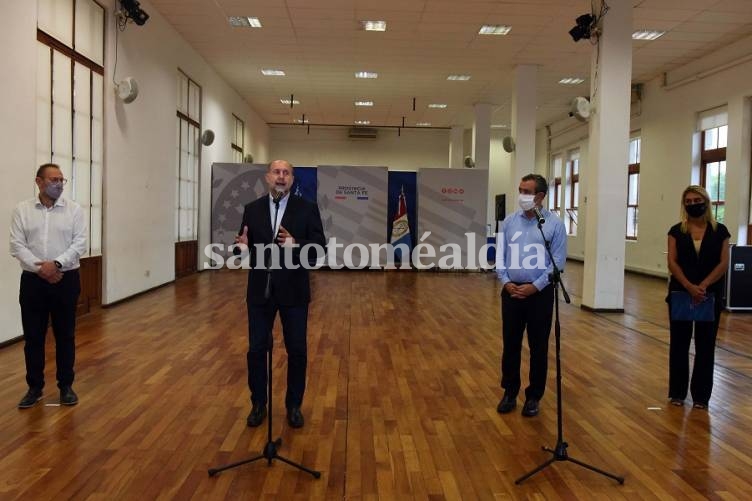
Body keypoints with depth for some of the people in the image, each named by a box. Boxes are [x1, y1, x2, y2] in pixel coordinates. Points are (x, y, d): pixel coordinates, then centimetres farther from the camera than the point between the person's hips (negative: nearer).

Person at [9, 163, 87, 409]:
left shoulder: (74, 209, 1)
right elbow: (17, 245, -4)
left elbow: (79, 244, -6)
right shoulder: (22, 210, 2)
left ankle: (66, 386, 19)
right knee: (33, 337, 7)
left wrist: (56, 264, -19)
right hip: (33, 280, 1)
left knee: (65, 335, 7)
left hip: (65, 279, 0)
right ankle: (35, 387, 21)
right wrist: (40, 268, -15)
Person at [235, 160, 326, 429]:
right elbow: (246, 248, 5)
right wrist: (243, 245, -18)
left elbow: (320, 246, -7)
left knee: (297, 351, 7)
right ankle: (258, 404, 27)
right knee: (256, 349, 8)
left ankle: (294, 406, 25)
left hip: (293, 291, -1)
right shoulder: (252, 209, 5)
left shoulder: (307, 209, -2)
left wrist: (295, 243, -25)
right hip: (260, 291, 2)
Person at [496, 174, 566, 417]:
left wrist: (535, 286, -14)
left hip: (540, 293, -3)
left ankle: (534, 396, 20)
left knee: (538, 347, 6)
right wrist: (506, 282, -8)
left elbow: (558, 262, -8)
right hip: (512, 291, 3)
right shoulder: (509, 222, 5)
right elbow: (500, 255, 6)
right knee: (510, 344, 9)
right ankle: (510, 392, 24)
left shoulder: (554, 223, -5)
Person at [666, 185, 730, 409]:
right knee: (679, 343, 6)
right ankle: (677, 392, 17)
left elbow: (723, 263, -4)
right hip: (680, 293, 0)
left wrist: (703, 286, -16)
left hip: (710, 296, 0)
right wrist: (689, 287, -18)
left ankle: (701, 395, 16)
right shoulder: (677, 231, 2)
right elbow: (672, 262, -5)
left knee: (705, 345, 5)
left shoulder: (720, 231, 2)